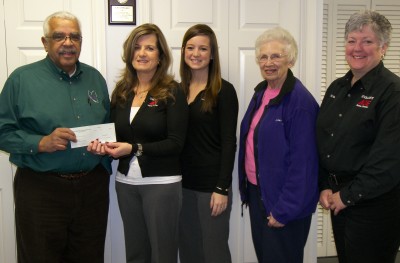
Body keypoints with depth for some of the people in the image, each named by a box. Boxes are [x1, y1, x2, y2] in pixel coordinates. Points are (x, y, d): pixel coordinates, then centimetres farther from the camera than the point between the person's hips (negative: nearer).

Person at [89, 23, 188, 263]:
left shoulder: (172, 92, -7)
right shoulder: (121, 91, 8)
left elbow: (176, 143, -12)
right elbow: (115, 134, 15)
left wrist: (134, 148, -20)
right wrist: (105, 146, -7)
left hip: (162, 183, -5)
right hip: (126, 181, 5)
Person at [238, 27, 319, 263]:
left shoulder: (300, 100, -20)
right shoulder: (260, 92, 6)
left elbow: (302, 162, -21)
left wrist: (284, 210, -19)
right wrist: (247, 187, 12)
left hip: (282, 200, -8)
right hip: (257, 191, 8)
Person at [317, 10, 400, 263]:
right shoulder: (337, 88, 7)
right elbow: (321, 141, 11)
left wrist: (348, 195, -15)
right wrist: (325, 187, 1)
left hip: (374, 204, -6)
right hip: (337, 198, 7)